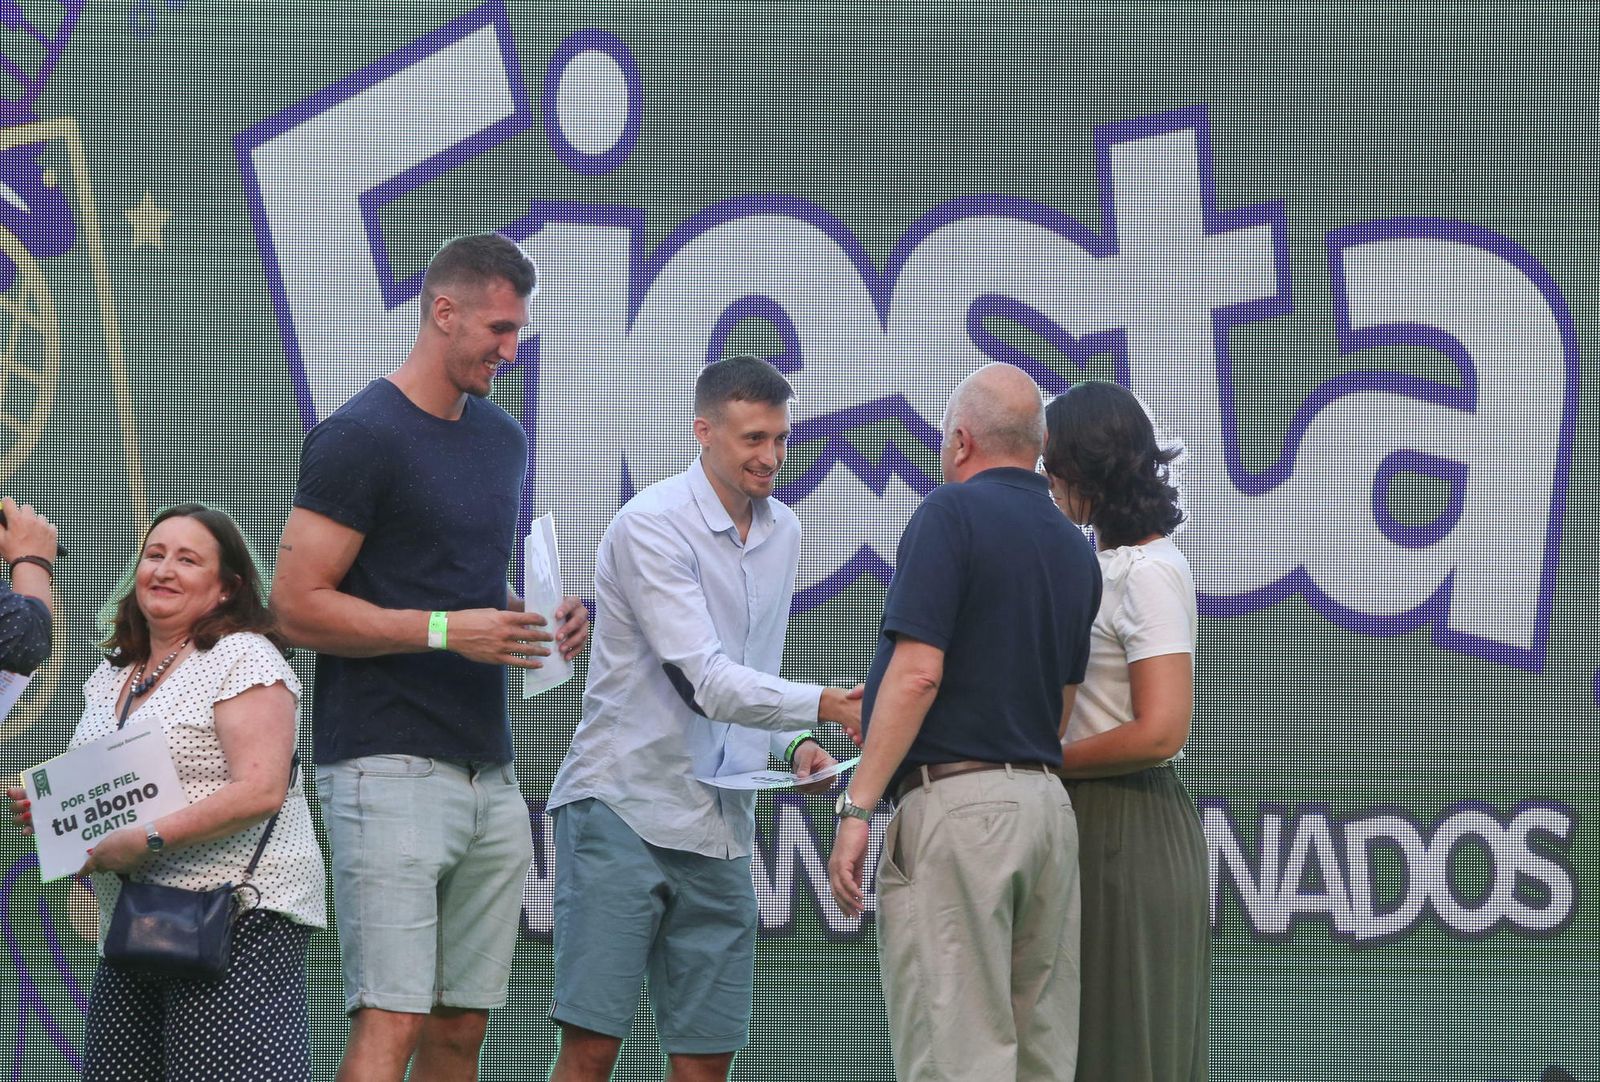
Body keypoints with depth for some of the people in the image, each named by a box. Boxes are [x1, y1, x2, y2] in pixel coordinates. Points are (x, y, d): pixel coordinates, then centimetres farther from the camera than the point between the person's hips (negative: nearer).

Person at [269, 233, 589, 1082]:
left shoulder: (502, 438, 18)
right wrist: (445, 631, -19)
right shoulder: (361, 437, -8)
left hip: (488, 772, 8)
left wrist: (536, 622, 7)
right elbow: (297, 605, -12)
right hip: (391, 765, -8)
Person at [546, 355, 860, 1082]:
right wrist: (825, 705, -30)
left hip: (719, 828, 7)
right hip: (624, 808, -7)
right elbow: (708, 681, -21)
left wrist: (794, 744, 2)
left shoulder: (782, 533, 12)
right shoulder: (652, 525, -12)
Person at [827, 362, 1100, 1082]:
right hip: (1046, 801, 8)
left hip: (955, 799, -8)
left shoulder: (952, 513, -7)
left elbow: (917, 673, -15)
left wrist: (857, 806, -15)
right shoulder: (1074, 549, 16)